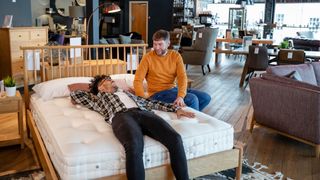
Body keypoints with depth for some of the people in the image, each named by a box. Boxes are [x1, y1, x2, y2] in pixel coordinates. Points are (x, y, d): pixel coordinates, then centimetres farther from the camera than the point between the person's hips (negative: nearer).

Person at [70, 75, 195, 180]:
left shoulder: (126, 92, 43)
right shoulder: (99, 99, 34)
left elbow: (151, 103, 34)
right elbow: (75, 94, 31)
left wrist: (176, 108, 25)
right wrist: (93, 93, 43)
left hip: (143, 113, 4)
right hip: (121, 116, -3)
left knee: (175, 139, -26)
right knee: (134, 146, -40)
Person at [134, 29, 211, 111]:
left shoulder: (176, 56, 0)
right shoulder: (148, 58, -8)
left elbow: (182, 77, -12)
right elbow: (138, 80, -10)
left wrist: (180, 96, -30)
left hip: (173, 89, 5)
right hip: (157, 93, -5)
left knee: (206, 97, -4)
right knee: (192, 99, -23)